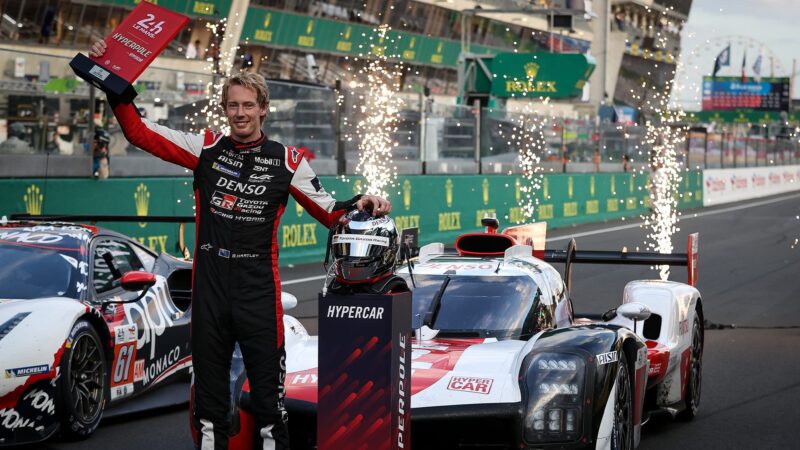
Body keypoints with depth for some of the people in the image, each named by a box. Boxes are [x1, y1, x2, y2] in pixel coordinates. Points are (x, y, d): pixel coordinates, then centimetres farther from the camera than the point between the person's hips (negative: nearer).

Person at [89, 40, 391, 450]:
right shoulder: (206, 148, 4)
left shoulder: (287, 161, 2)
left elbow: (328, 213, 6)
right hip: (209, 281, 2)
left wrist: (359, 204, -13)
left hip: (259, 288, -2)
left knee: (267, 381, -2)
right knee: (209, 374, 10)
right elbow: (139, 133, 2)